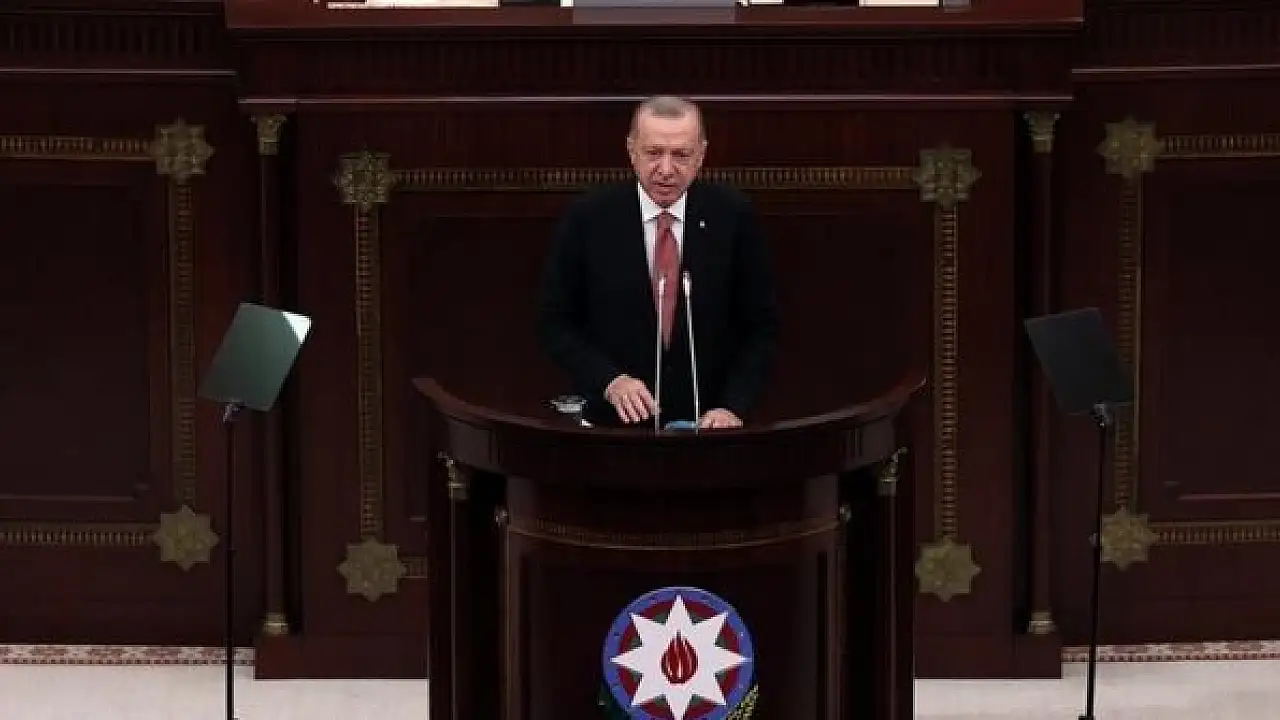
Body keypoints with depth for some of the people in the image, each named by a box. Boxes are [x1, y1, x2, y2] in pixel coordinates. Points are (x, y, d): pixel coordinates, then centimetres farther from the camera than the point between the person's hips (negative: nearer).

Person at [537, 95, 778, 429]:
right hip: (614, 426, -1)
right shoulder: (587, 218, -8)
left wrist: (734, 407, -14)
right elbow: (554, 323, -2)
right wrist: (609, 380, -17)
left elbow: (760, 325, -2)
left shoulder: (733, 215, -7)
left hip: (706, 427, 1)